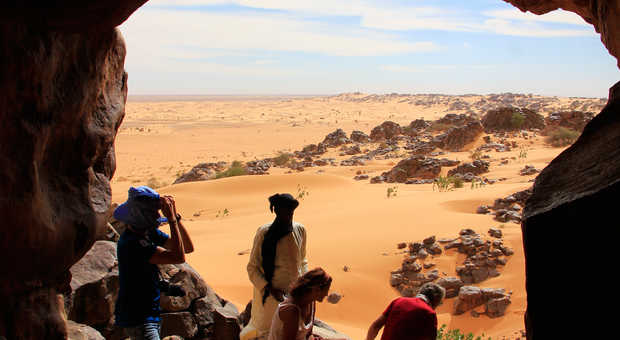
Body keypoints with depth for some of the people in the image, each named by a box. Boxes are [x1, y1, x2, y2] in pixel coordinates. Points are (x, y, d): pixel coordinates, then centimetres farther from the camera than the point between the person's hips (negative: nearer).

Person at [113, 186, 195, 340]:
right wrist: (172, 219, -26)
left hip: (151, 314, 9)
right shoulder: (132, 242, -24)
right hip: (136, 317, -9)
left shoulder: (150, 232, 5)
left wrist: (175, 215, -5)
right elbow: (178, 257, -28)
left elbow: (188, 247, 5)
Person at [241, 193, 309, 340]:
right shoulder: (264, 233, -15)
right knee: (264, 328, 11)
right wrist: (270, 289, -18)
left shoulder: (300, 230, -1)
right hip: (269, 293, -4)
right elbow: (252, 267, -10)